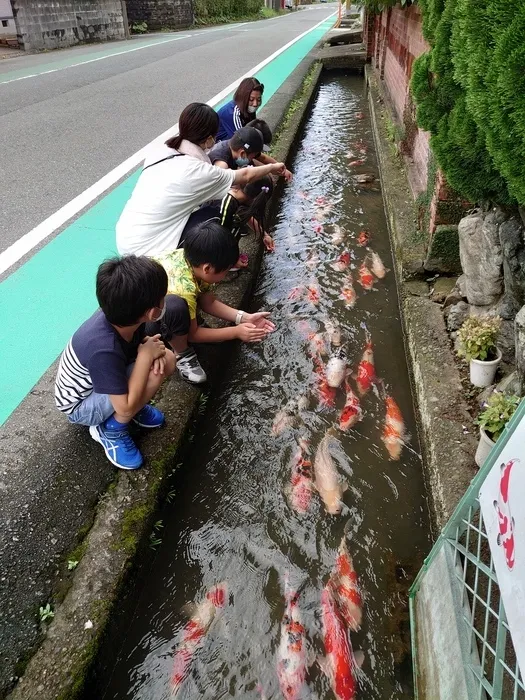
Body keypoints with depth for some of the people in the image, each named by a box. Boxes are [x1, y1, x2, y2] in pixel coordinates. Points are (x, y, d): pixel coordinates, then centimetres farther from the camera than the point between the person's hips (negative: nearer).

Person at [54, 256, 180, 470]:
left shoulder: (120, 316, -21)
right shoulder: (104, 350, -41)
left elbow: (140, 337, 4)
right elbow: (126, 408, -34)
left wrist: (154, 348, -19)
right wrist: (146, 354, -30)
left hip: (100, 382, 7)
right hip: (79, 406, -7)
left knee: (166, 360, -11)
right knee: (153, 374, -29)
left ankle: (132, 402, 9)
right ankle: (111, 429, -6)